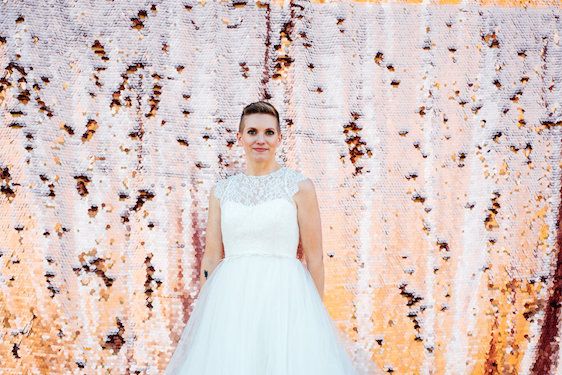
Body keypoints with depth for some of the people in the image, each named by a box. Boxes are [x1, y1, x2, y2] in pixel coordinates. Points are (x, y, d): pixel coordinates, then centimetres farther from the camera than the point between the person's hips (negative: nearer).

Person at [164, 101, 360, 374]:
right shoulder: (222, 190, 9)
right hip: (230, 299, 3)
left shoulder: (300, 186, -1)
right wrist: (202, 314, 7)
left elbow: (314, 258, -1)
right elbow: (211, 257, 10)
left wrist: (317, 316, -2)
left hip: (283, 297, -2)